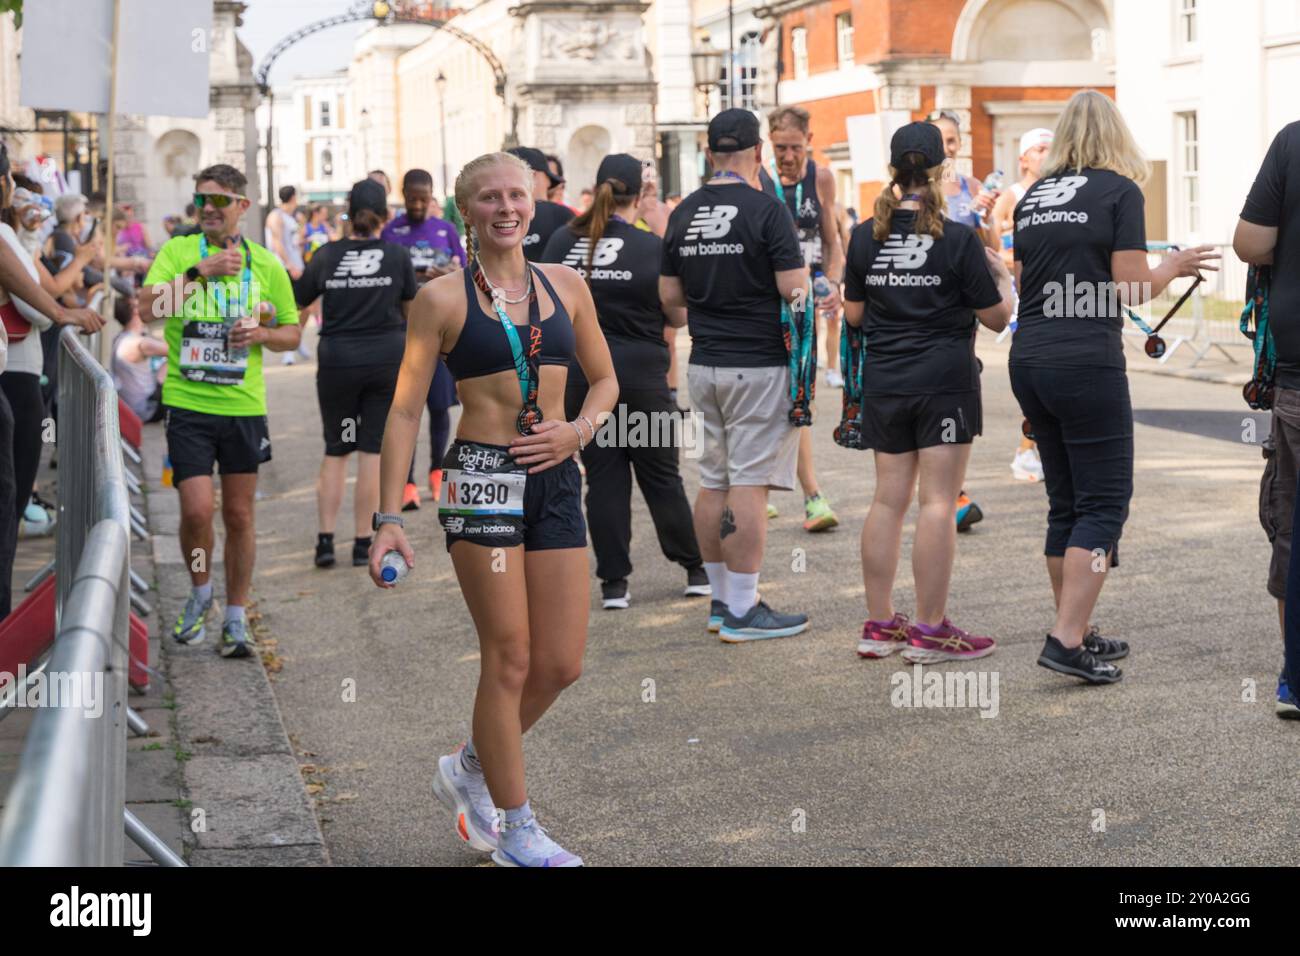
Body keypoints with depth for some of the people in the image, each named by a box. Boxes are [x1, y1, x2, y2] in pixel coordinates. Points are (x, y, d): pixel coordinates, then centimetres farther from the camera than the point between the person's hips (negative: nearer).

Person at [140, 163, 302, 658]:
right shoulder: (177, 251, 1)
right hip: (187, 402, -1)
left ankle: (236, 618, 19)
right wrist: (199, 271, -23)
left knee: (239, 515, 6)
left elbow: (292, 333, 13)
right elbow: (148, 306, -15)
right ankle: (200, 593, 20)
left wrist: (262, 334, -8)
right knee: (196, 510, -8)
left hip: (244, 407, 2)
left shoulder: (265, 264, 6)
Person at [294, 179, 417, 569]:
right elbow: (411, 307, 10)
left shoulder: (327, 255, -2)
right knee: (373, 450, 4)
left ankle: (326, 539, 4)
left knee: (336, 450, 12)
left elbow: (297, 300, 6)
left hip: (337, 360, 1)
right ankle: (363, 544, 5)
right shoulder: (398, 254, -3)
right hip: (388, 357, -1)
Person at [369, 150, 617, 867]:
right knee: (509, 660, -3)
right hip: (482, 477, -5)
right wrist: (388, 518, -8)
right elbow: (404, 412, -2)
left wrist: (579, 429, -2)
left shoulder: (565, 286, 10)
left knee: (562, 664, 5)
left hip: (556, 479, 5)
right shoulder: (443, 298, -2)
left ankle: (469, 768, 30)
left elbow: (605, 379, 20)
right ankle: (515, 830, 12)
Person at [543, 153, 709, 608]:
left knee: (603, 477, 7)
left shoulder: (562, 242, 0)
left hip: (580, 373, 2)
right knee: (660, 475, 10)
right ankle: (695, 569, 19)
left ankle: (613, 582, 7)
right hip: (640, 374, -2)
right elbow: (679, 317, 1)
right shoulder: (652, 248, -8)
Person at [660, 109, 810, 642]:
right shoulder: (766, 209, -11)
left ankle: (721, 600, 21)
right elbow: (794, 291, -15)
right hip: (758, 365, -6)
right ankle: (743, 612, -2)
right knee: (749, 485, -4)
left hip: (704, 364, 6)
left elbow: (669, 295, 12)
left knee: (713, 483, 13)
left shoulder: (683, 213, 8)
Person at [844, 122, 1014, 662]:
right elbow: (996, 318, -3)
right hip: (945, 382, -4)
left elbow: (854, 316, 9)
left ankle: (879, 625, 15)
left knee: (888, 500, 11)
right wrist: (1002, 276, 15)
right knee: (937, 502, -3)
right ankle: (930, 632, -1)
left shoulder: (866, 237, 2)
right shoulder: (959, 240, -10)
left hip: (883, 384, 5)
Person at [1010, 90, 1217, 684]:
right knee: (1104, 504, -2)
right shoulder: (1120, 191, -4)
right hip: (1087, 363, -7)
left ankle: (1077, 633, 20)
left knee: (1065, 503, 15)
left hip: (1029, 361, 7)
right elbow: (1132, 289, -8)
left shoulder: (1033, 197, 13)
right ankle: (1066, 640, -11)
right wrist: (1174, 267, 10)